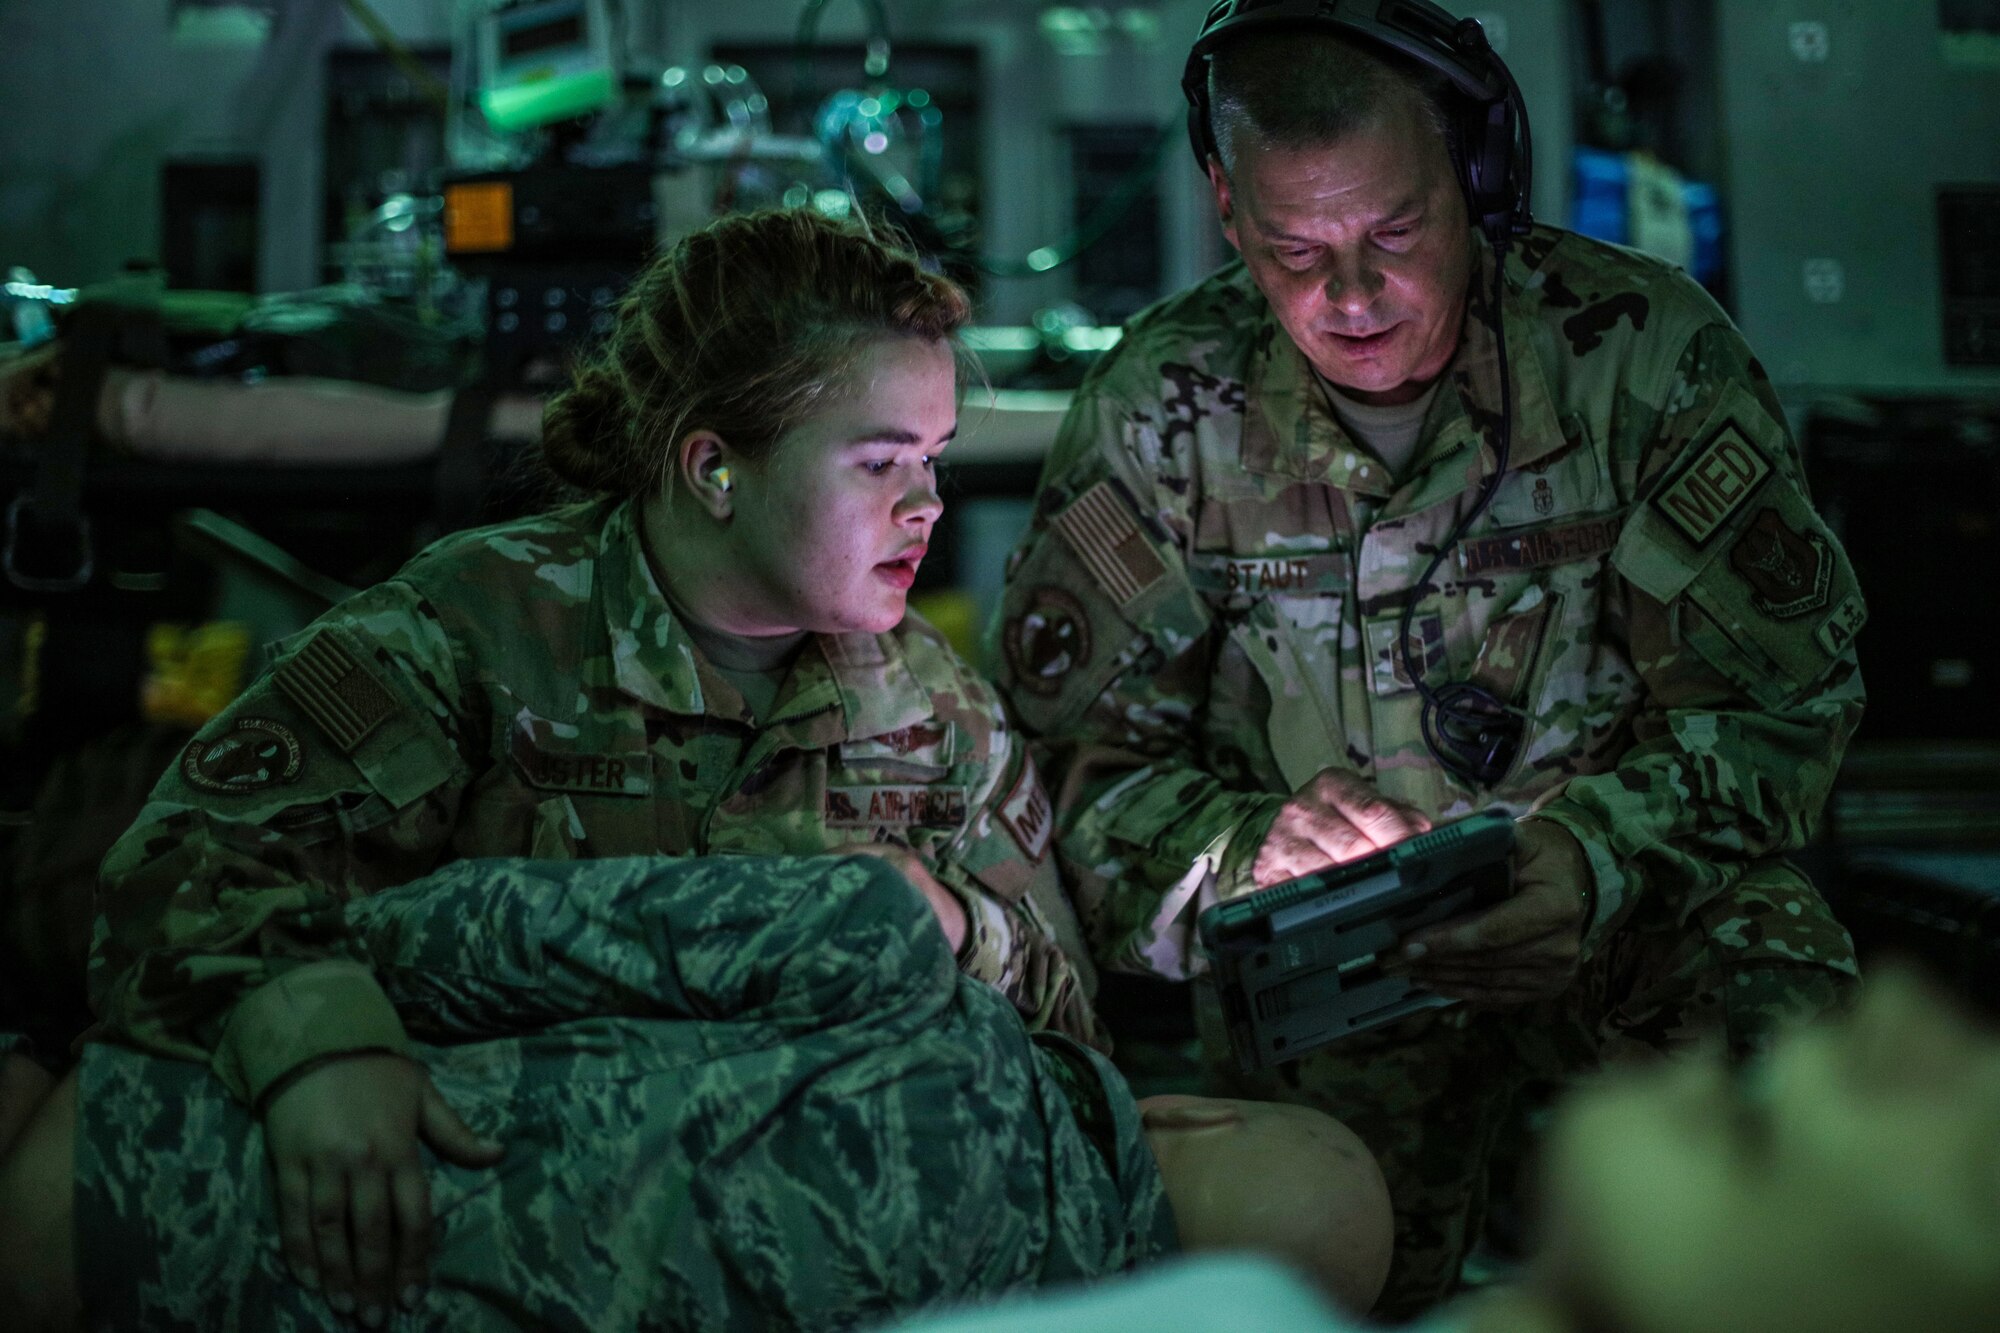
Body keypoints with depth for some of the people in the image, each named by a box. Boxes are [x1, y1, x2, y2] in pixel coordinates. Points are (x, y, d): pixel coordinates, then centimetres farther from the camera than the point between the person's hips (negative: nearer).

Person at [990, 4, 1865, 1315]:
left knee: (1775, 986, -30)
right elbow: (1079, 751, -6)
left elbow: (1782, 687, -8)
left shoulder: (1645, 352, -9)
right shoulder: (1164, 407, -6)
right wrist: (1246, 851, -27)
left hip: (1627, 894, 1)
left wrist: (1601, 853, -27)